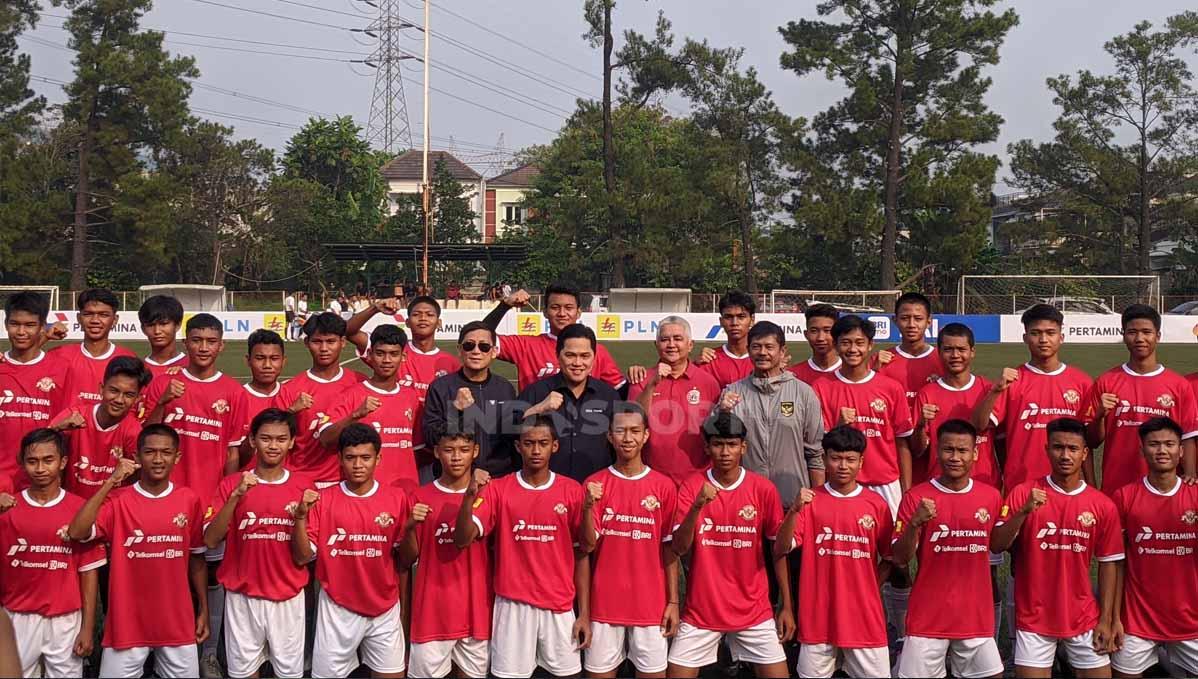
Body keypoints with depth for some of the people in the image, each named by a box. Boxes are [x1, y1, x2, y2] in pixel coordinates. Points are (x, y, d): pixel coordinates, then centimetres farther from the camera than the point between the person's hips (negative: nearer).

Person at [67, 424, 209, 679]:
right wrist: (110, 483, -20)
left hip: (177, 622, 1)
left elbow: (197, 558, 7)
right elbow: (76, 533, -21)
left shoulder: (190, 500, 0)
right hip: (127, 622, -1)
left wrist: (204, 610, 8)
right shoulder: (117, 499, -5)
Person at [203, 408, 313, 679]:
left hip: (288, 597, 0)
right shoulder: (231, 484, -1)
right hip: (242, 596, 0)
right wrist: (236, 496, -20)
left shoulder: (303, 487, -1)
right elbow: (211, 541, -10)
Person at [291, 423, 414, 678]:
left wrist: (410, 526, -17)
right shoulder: (323, 500, -4)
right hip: (337, 609, -1)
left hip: (385, 609, 1)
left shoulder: (396, 497, -2)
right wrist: (301, 516, -19)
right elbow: (302, 558, -5)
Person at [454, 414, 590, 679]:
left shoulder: (572, 491, 0)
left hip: (559, 606, 1)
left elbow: (581, 554, 3)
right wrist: (470, 495, -27)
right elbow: (462, 540, -11)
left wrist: (584, 613, 1)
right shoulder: (497, 489, -2)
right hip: (513, 605, -1)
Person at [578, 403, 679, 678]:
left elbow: (670, 548, 2)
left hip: (651, 603, 0)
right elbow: (587, 545, -4)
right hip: (605, 602, 0)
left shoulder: (663, 486, -1)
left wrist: (673, 601, -1)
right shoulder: (594, 484, -1)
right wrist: (589, 506, -21)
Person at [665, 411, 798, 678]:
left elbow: (780, 550, 2)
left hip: (753, 610, 0)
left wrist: (787, 590, -8)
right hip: (701, 609, 0)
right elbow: (679, 549, -13)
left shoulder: (763, 489, -4)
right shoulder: (691, 487, -5)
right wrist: (697, 507, -26)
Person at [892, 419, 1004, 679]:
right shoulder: (917, 497, -6)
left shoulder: (991, 496, 3)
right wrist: (915, 523, -23)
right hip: (928, 616, -2)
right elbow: (900, 558, -10)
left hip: (976, 616, 2)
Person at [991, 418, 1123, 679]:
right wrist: (1024, 511, -23)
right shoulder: (1024, 493, -5)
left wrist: (1106, 620, 0)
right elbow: (996, 546, -10)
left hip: (1084, 618, 2)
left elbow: (1108, 564, 4)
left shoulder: (1103, 505, -1)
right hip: (1034, 617, -2)